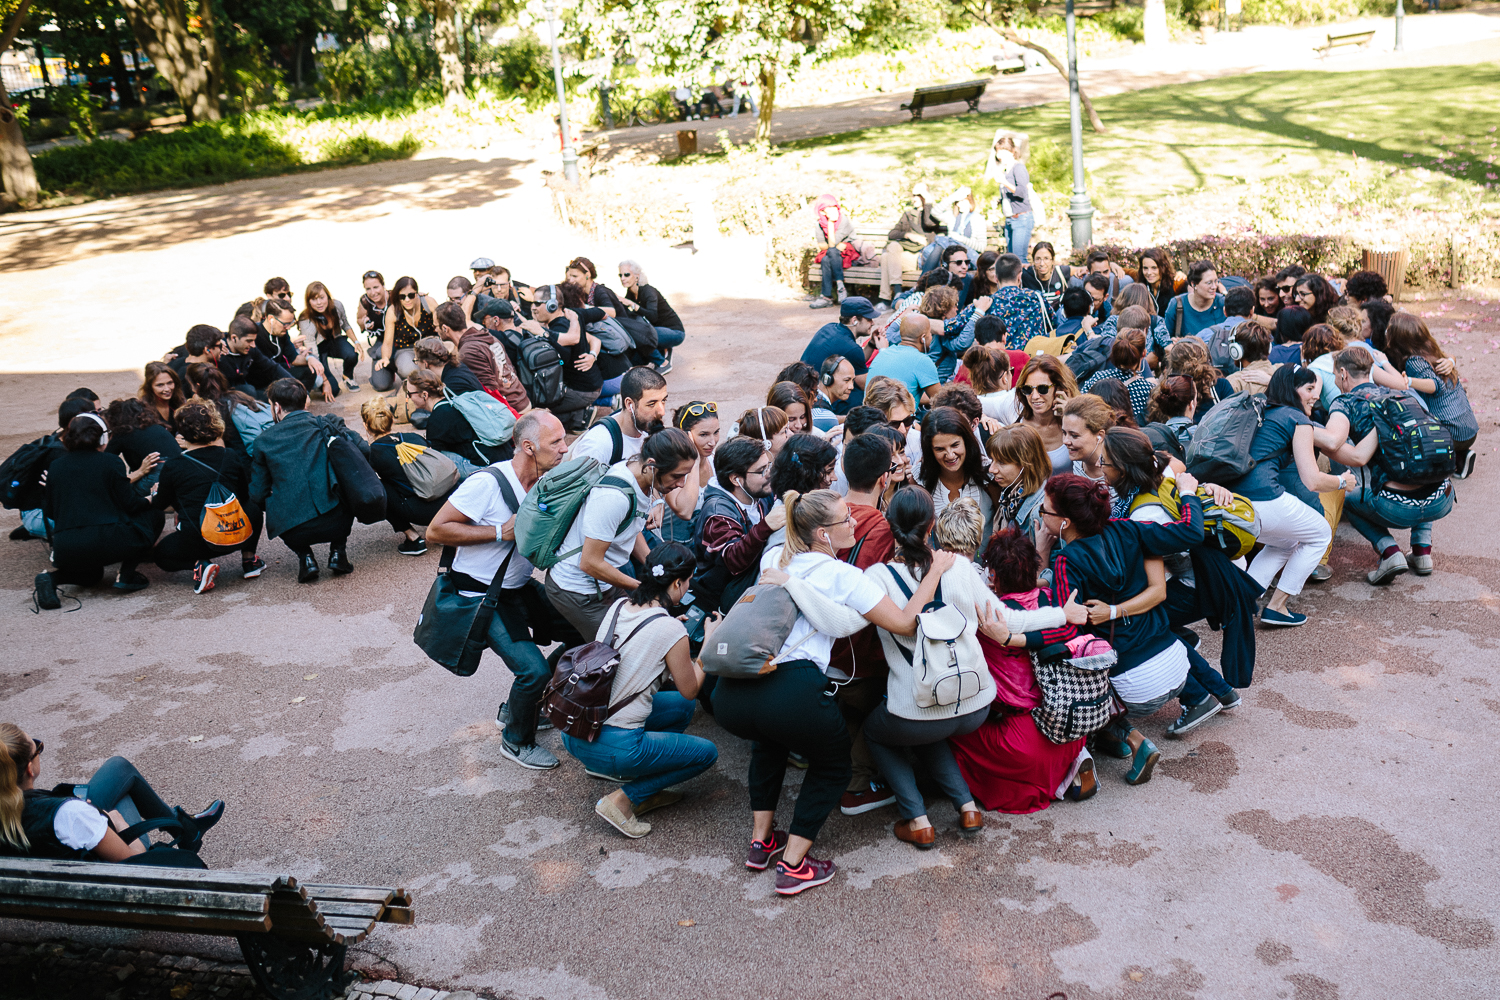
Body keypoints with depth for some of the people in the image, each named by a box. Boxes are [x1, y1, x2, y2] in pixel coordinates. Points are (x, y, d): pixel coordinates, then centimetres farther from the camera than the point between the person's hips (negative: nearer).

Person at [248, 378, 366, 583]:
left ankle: (305, 557, 16)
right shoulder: (326, 425, 9)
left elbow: (257, 496, 10)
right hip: (335, 522, 0)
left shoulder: (264, 441, 10)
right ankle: (338, 552, 18)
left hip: (293, 532, 0)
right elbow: (363, 450, 2)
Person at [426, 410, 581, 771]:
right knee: (534, 670, -18)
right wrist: (500, 532, -25)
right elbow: (435, 531, -23)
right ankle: (516, 741, 12)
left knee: (585, 635, 2)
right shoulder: (488, 483, -24)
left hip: (521, 588, 8)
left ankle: (516, 707, 21)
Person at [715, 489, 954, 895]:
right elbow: (904, 623, 1)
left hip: (729, 695, 6)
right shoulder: (842, 575, 4)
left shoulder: (773, 557, 20)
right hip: (793, 691, -6)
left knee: (769, 740, 39)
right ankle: (793, 865, 15)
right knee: (832, 765, 23)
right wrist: (936, 571, 10)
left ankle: (761, 840, 35)